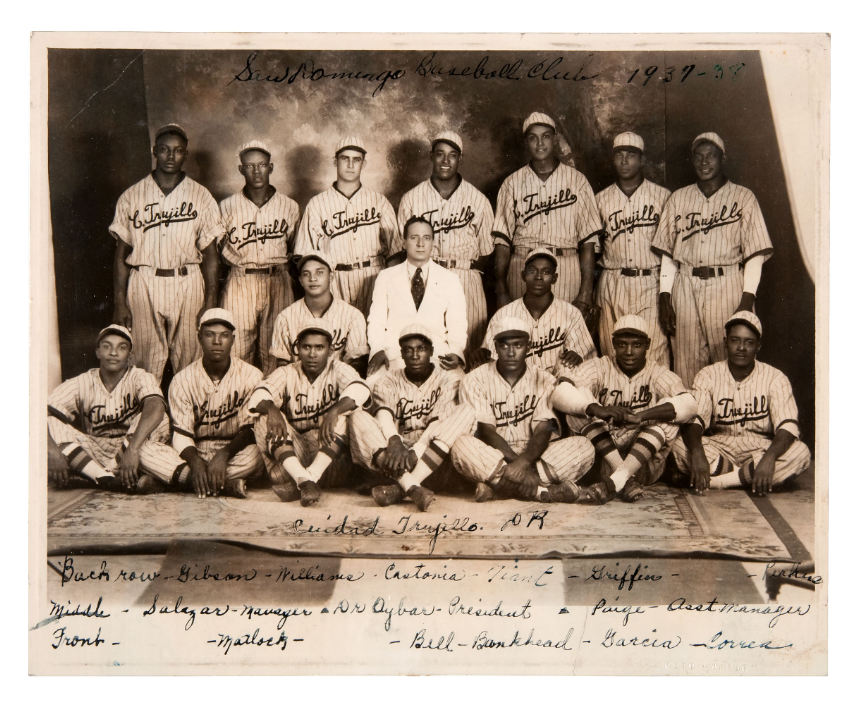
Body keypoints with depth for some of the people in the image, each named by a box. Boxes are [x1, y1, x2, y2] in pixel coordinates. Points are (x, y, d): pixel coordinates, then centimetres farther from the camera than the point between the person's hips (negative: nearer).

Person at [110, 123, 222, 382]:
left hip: (188, 284, 0)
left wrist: (210, 302, -2)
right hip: (143, 284, 0)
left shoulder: (201, 196, 7)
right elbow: (121, 253, 7)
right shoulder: (131, 196, 6)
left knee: (189, 360, -1)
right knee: (147, 363, -1)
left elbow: (210, 253, 5)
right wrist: (119, 303, 1)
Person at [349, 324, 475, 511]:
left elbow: (439, 421, -8)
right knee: (358, 418, -22)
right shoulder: (389, 381, 12)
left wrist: (416, 451, -24)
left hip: (433, 460, 0)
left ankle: (400, 488, -36)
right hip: (396, 452, 1)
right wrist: (394, 440, -31)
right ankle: (412, 488, -41)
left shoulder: (448, 380, 8)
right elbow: (384, 412, -9)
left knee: (466, 412, -23)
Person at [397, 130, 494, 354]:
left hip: (467, 285, 0)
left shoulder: (478, 200, 7)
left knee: (468, 349, -2)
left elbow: (486, 252, 10)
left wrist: (460, 264, -4)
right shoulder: (411, 199, 8)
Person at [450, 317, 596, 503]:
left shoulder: (543, 380, 5)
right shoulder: (475, 381, 1)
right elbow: (486, 431, -10)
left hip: (532, 456, 2)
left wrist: (523, 461, -28)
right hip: (491, 458, -1)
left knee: (584, 447, -22)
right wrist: (515, 461, -26)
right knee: (461, 446, -35)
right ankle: (549, 491, -31)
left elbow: (543, 431, -7)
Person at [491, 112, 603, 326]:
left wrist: (586, 292, -6)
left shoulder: (576, 181, 8)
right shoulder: (512, 183, 12)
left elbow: (588, 240, 3)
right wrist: (501, 290, -3)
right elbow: (502, 240, 7)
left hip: (566, 272, -1)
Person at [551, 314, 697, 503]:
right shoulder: (599, 368, 1)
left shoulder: (658, 374, 0)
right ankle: (627, 481, -27)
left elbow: (689, 404, -21)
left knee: (669, 410, -21)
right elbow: (560, 394, -16)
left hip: (644, 463, 0)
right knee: (581, 405, -18)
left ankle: (615, 481, -33)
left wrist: (640, 416, -36)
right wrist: (596, 409, -36)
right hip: (603, 459, 0)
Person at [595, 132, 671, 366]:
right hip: (612, 285, 2)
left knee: (654, 351, -7)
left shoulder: (662, 196, 7)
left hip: (651, 283, -2)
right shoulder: (601, 199, 12)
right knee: (612, 352, 1)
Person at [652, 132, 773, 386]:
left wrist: (747, 301, -10)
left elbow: (754, 254, 0)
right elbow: (668, 254, 12)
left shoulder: (743, 198, 6)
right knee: (686, 367, 0)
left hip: (728, 288, -2)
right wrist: (665, 299, 4)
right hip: (686, 289, 2)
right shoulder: (678, 198, 14)